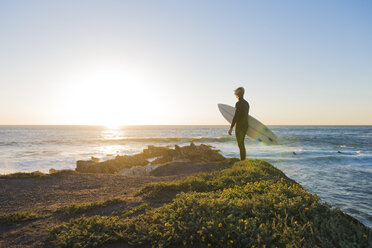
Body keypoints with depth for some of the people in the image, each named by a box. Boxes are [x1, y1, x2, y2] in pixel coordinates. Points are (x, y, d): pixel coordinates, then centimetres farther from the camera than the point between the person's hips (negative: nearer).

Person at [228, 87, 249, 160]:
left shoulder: (238, 103, -16)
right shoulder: (246, 103, 12)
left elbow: (236, 116, -22)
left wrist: (231, 128, -21)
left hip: (239, 127, -9)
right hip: (245, 126, 9)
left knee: (240, 145, -3)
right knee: (241, 144, 17)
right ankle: (243, 160, 23)